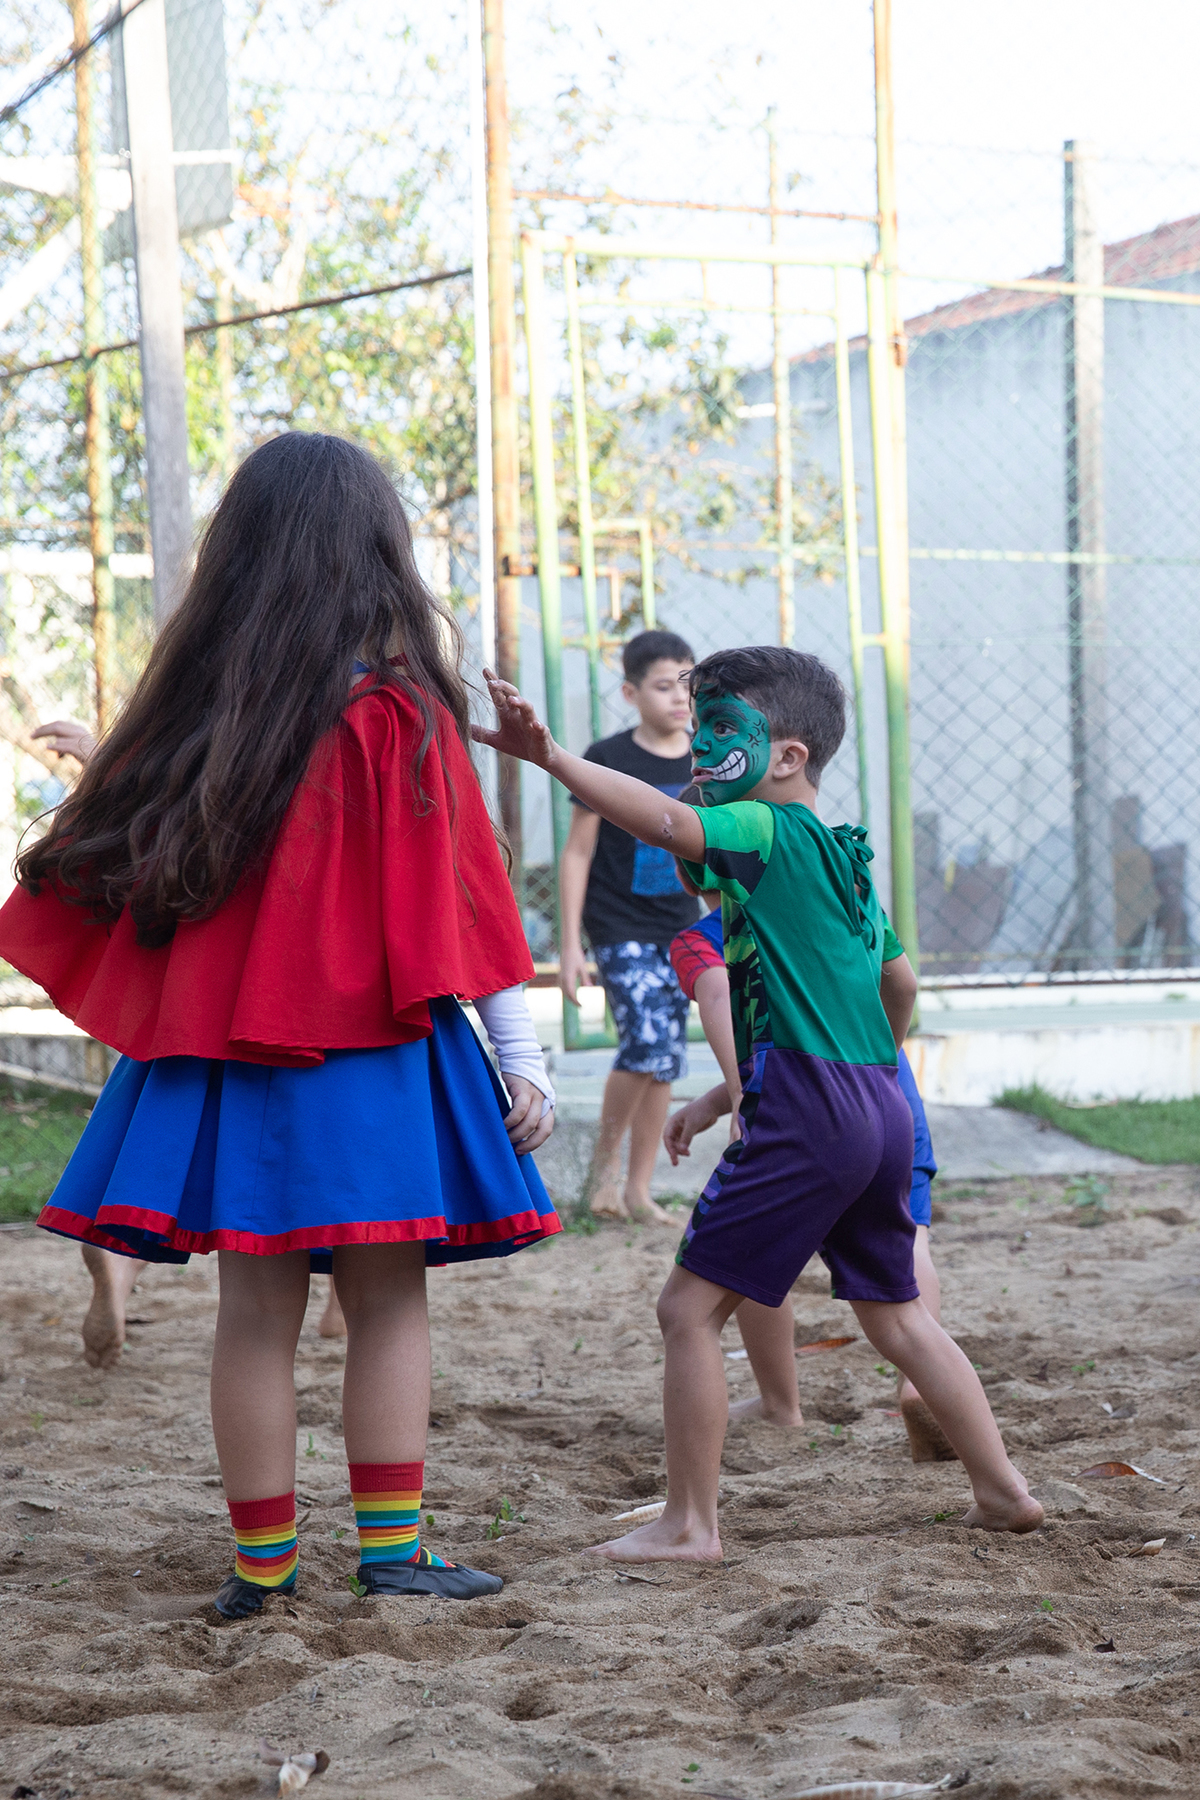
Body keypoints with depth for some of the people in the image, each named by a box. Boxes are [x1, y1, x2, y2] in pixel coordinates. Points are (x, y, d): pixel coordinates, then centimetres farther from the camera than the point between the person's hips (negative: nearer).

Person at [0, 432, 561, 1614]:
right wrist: (521, 1061, -4)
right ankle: (391, 1548, 5)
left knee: (256, 1306, 6)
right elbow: (465, 897, -7)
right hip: (363, 1048, -4)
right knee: (386, 1299, 5)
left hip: (219, 1046, 4)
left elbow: (98, 869, 11)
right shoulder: (401, 714, -6)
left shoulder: (199, 707, 5)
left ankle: (261, 1562, 11)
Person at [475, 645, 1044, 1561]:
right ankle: (1004, 1491, 26)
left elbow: (666, 820, -27)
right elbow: (899, 980, 29)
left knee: (691, 1305, -1)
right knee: (896, 1313, 21)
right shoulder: (842, 854, 18)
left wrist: (550, 756, -37)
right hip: (883, 1112, 9)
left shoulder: (771, 834, -8)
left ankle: (690, 1523, 2)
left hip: (805, 1116, -9)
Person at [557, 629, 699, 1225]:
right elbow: (577, 853, -5)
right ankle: (605, 1158, 4)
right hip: (620, 928, -5)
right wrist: (570, 944, -8)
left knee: (666, 1061, 5)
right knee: (648, 1045, -19)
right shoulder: (607, 761, -9)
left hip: (680, 930, 5)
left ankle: (638, 1188, 16)